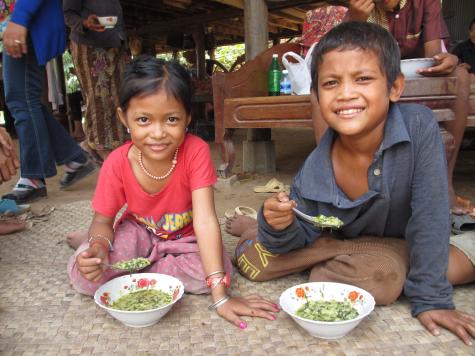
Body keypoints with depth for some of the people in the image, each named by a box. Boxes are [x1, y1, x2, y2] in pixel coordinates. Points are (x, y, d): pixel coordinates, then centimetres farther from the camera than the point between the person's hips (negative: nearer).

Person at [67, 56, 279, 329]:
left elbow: (205, 219, -34)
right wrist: (99, 245, -37)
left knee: (220, 269, -29)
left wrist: (220, 295, -39)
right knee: (84, 274, -25)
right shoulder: (117, 163, -22)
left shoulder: (196, 151, -29)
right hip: (139, 233, 0)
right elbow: (103, 221, -11)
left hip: (185, 238, 0)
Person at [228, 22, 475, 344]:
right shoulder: (313, 175, -26)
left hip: (404, 246, 1)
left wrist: (430, 298, -22)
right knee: (254, 260, -18)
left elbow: (430, 214, -25)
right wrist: (282, 228, -37)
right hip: (348, 244, 0)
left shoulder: (420, 127, -30)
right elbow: (302, 243, -14)